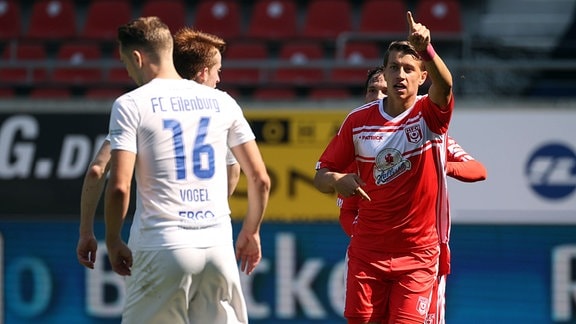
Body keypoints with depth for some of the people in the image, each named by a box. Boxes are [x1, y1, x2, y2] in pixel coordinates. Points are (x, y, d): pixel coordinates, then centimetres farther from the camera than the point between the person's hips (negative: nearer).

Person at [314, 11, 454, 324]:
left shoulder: (430, 114, -6)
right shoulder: (359, 119, 1)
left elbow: (445, 86, -30)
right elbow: (321, 176, 6)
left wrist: (425, 49, -50)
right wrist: (336, 181, -19)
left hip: (417, 252, -2)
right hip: (367, 250, 2)